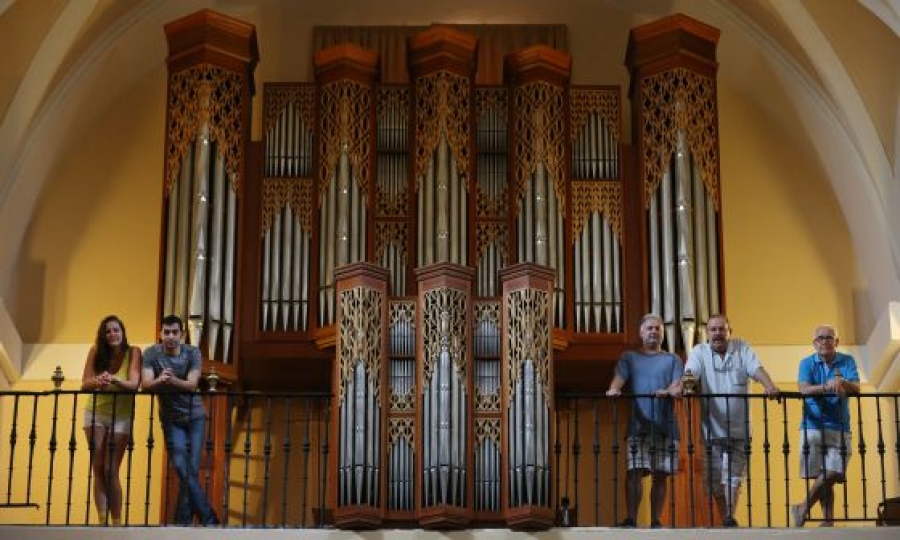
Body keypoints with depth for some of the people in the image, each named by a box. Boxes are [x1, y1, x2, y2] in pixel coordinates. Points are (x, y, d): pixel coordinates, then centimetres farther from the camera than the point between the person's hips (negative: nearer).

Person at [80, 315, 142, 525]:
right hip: (95, 413, 3)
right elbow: (84, 384, -10)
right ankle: (102, 520, 1)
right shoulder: (95, 352, -2)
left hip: (121, 416, -3)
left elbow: (134, 384, -20)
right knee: (98, 469, -1)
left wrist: (114, 379, -40)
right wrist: (97, 381, -33)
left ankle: (117, 520, 3)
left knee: (111, 470, -6)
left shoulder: (133, 352, -9)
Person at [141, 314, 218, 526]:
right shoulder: (152, 353, -6)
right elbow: (146, 384, -17)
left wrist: (172, 380, -39)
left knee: (191, 470, -7)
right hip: (171, 419, 0)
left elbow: (192, 384, -18)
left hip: (195, 416, 0)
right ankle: (209, 519, -6)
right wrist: (160, 380, -40)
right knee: (183, 470, -11)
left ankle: (183, 522, 2)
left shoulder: (192, 353, -6)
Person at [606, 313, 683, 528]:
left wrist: (669, 391, -23)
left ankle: (655, 521, 6)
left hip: (666, 426, 1)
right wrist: (614, 390, -24)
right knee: (635, 473, -11)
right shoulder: (629, 358, 17)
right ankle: (631, 519, -11)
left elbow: (677, 383, 1)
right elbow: (619, 377, -1)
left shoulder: (672, 360, 17)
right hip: (638, 425, -1)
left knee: (660, 476, 1)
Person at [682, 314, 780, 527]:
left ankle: (730, 518, -11)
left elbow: (756, 369, -9)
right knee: (714, 480, 6)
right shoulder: (699, 352, 4)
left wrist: (769, 386, -29)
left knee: (733, 476, -8)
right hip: (711, 428, 1)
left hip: (739, 429, -1)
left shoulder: (741, 348, 5)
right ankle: (725, 520, 18)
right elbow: (690, 372, -14)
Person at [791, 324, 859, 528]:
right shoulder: (807, 363, 5)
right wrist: (828, 386, -29)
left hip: (839, 428, 1)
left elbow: (856, 388, -5)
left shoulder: (847, 361, 8)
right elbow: (804, 389, -12)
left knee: (833, 474, -8)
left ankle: (804, 509, 8)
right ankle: (828, 520, 7)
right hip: (813, 426, -1)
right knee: (824, 475, -2)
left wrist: (842, 382, -27)